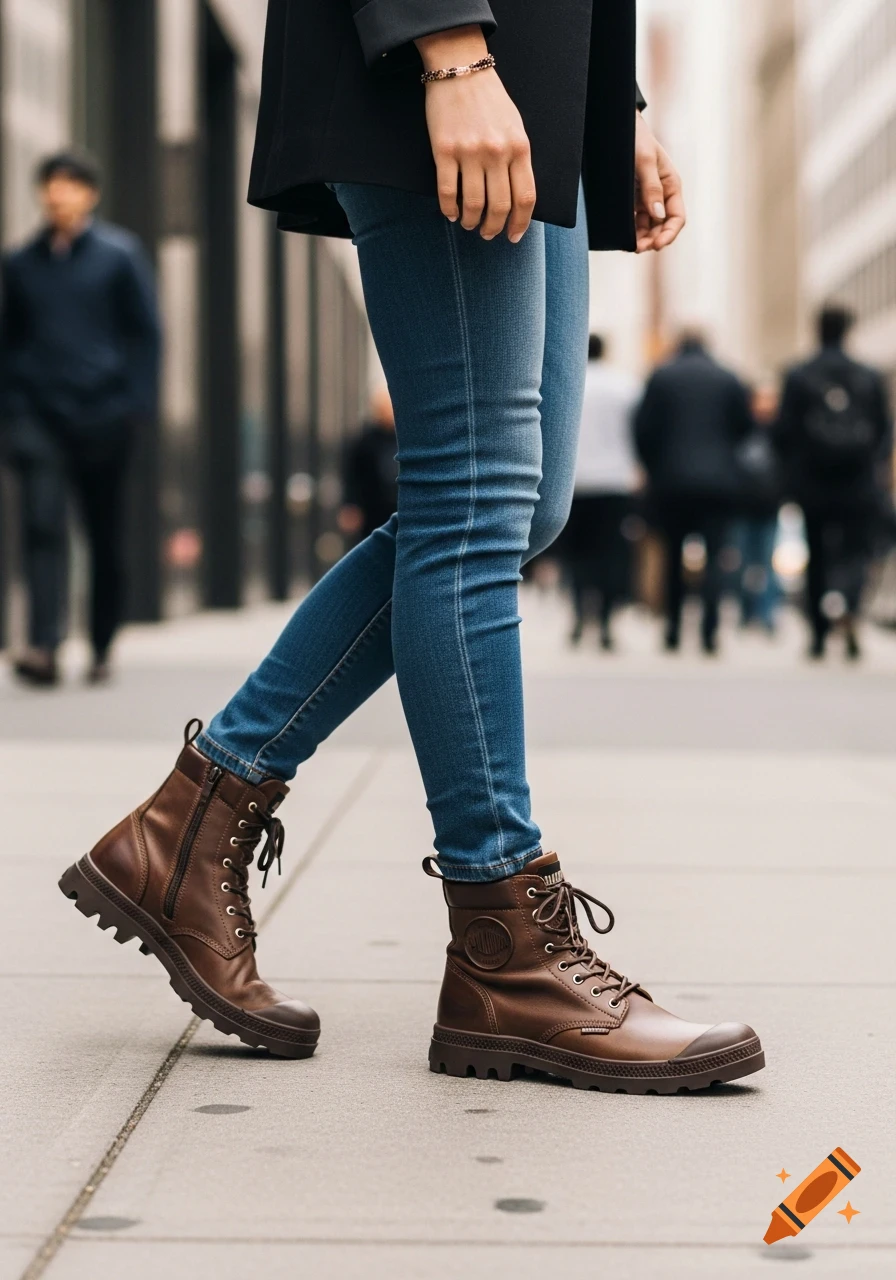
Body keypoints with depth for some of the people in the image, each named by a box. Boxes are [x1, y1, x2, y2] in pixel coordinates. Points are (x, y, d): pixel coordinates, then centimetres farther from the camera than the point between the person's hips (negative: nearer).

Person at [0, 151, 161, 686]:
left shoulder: (120, 255, 2)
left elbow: (145, 333, 2)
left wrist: (137, 404, -6)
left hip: (102, 418, -1)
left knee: (107, 537, 7)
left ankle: (103, 647, 20)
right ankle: (44, 647, -22)